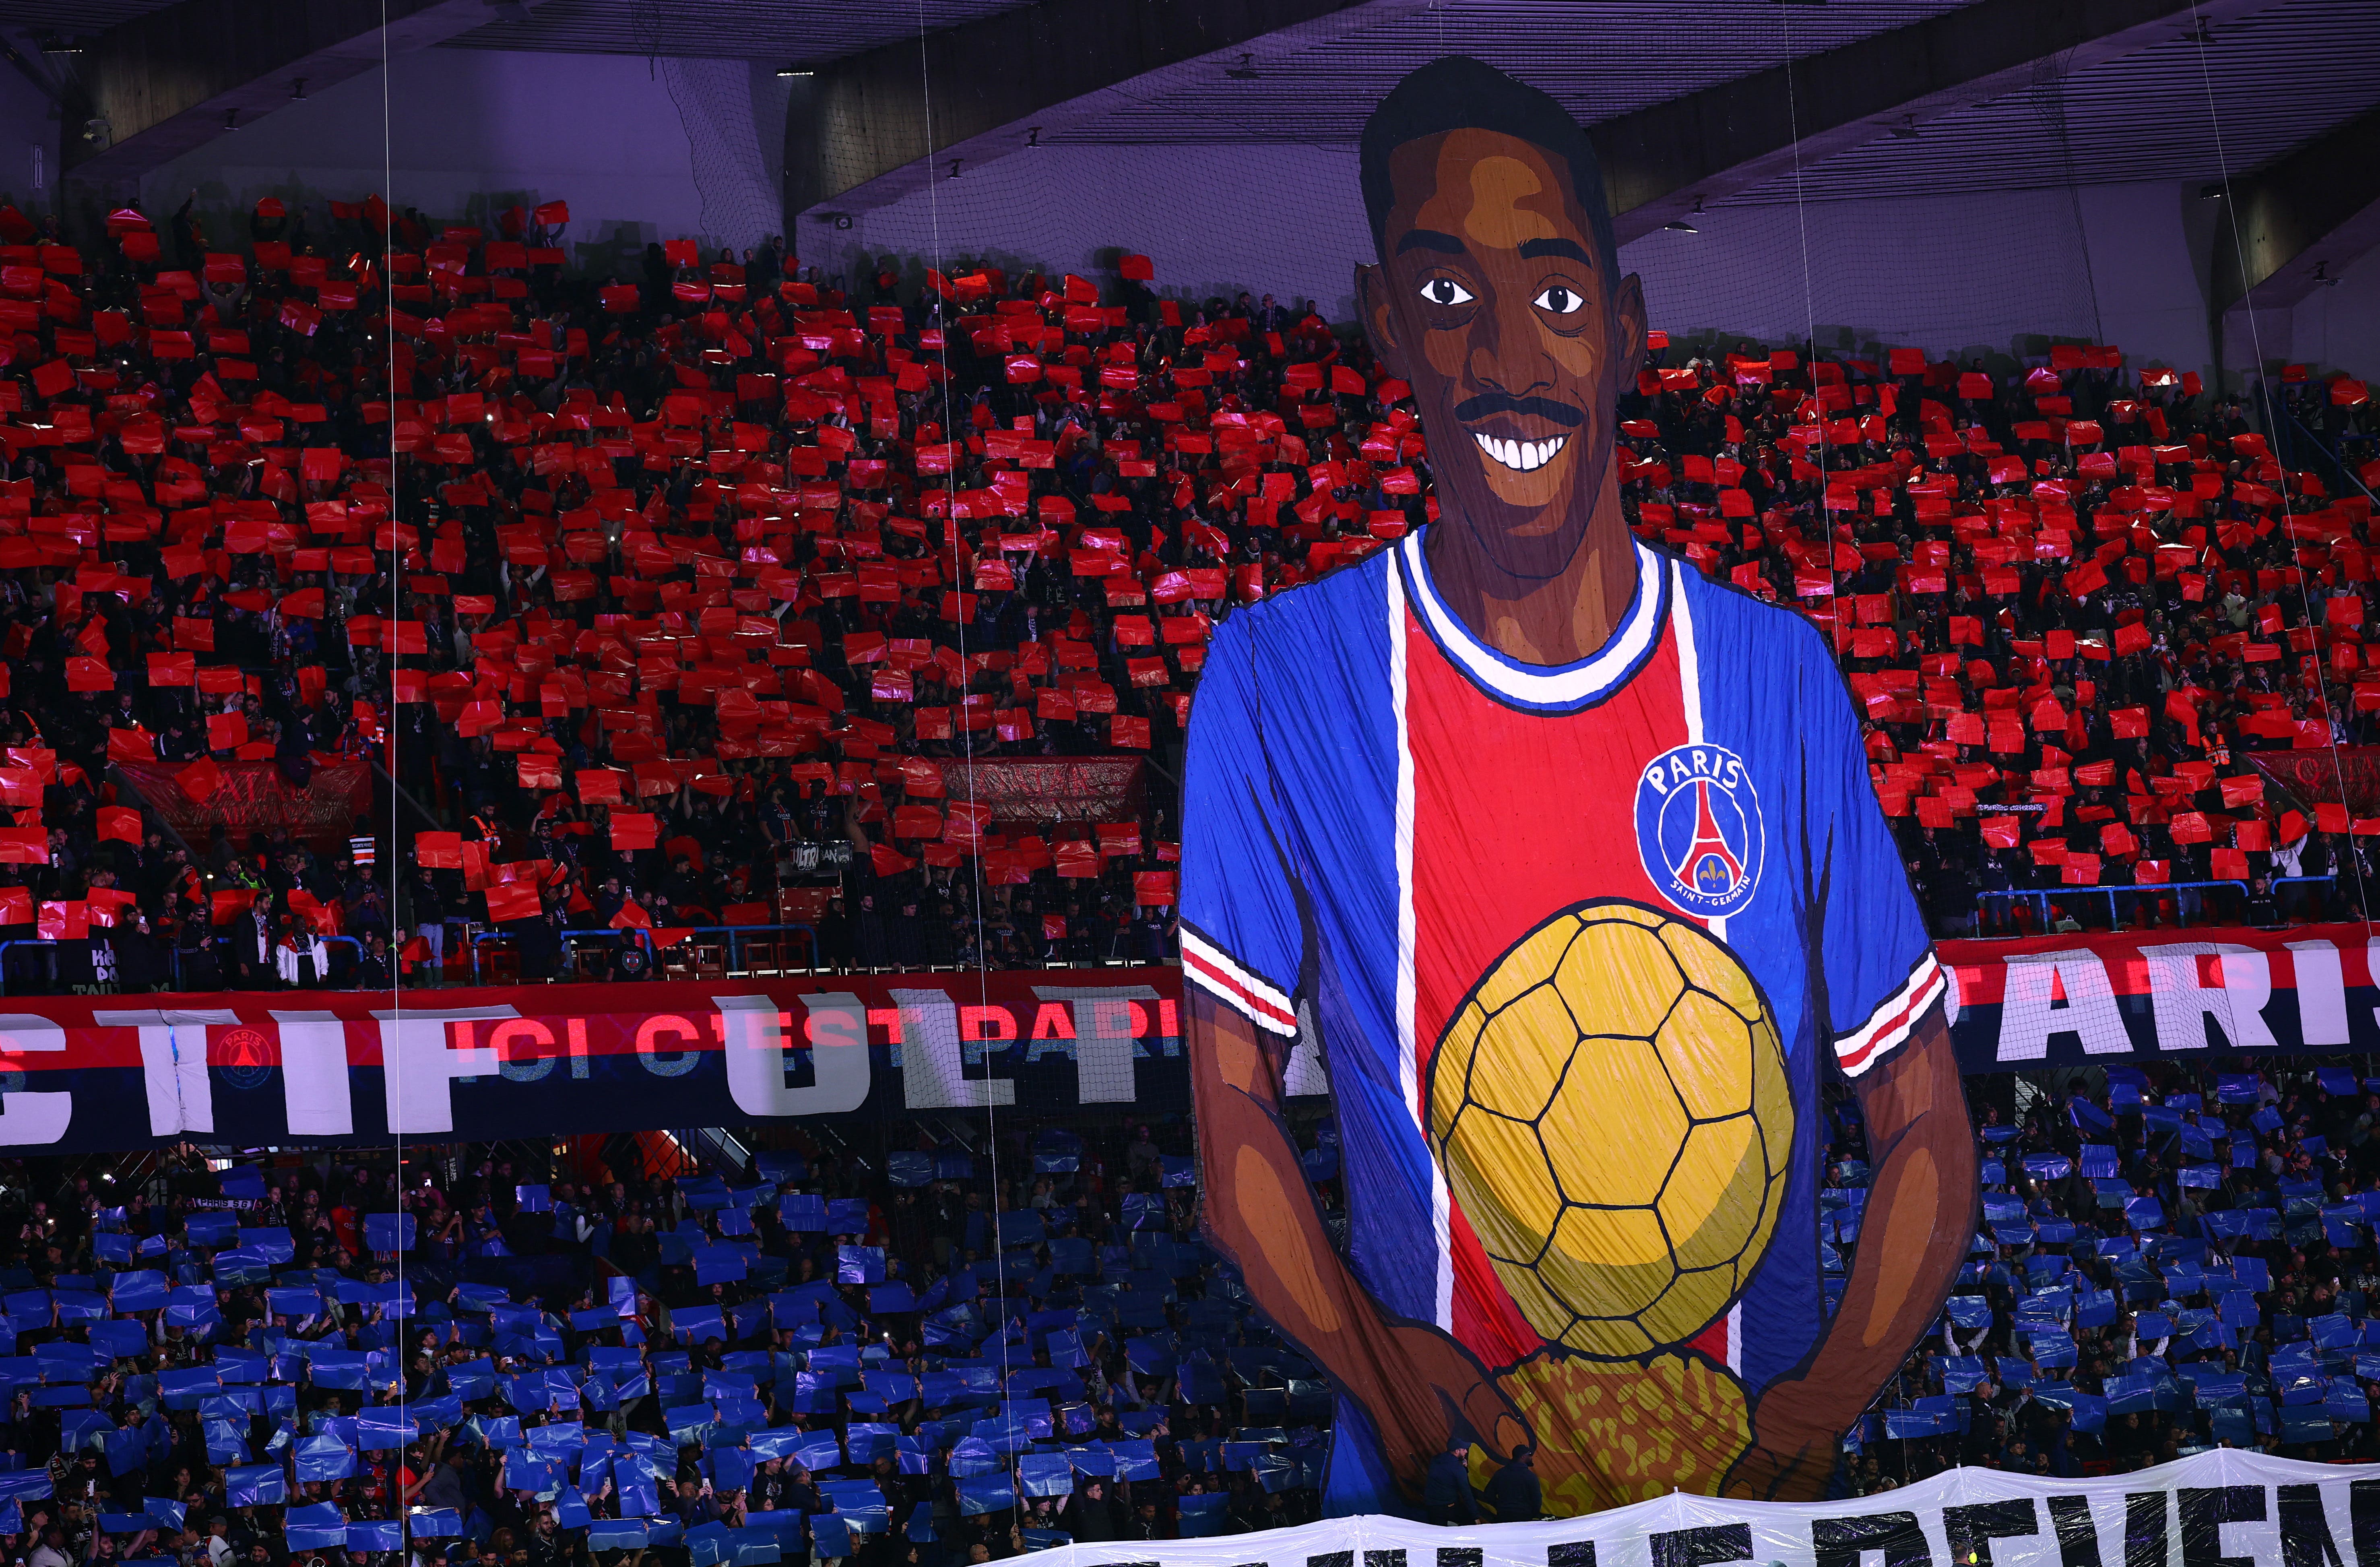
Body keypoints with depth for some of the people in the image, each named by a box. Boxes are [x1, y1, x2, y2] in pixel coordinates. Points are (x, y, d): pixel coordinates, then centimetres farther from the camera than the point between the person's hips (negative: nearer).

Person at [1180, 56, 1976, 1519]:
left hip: (1752, 1474, 1)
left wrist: (1820, 1410, -17)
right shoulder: (1282, 677, -8)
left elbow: (1925, 1131, -2)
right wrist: (1382, 1365, -19)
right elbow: (1236, 1100, -4)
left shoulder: (1778, 677, -5)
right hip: (1437, 1501, -1)